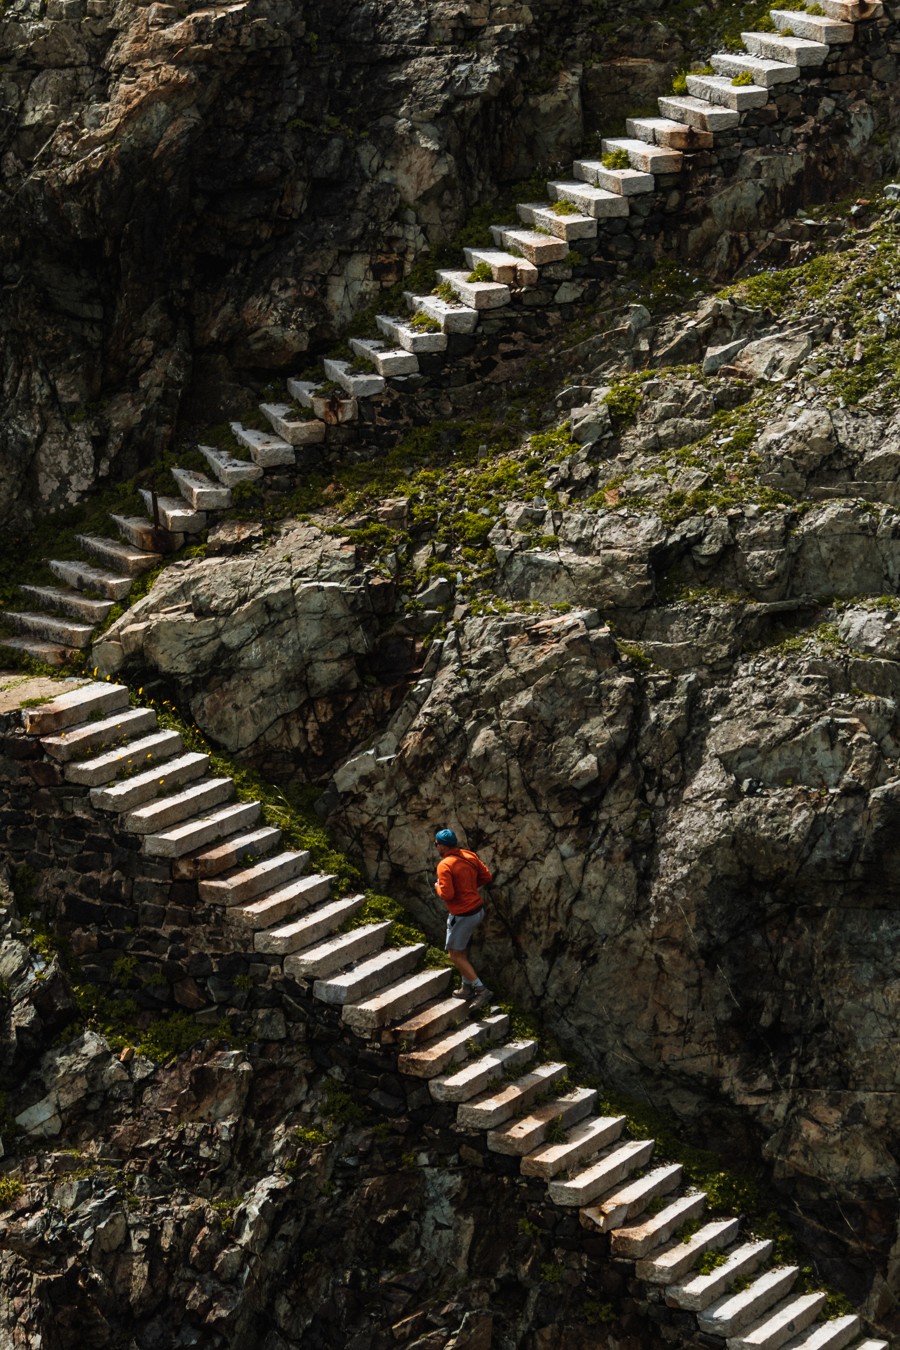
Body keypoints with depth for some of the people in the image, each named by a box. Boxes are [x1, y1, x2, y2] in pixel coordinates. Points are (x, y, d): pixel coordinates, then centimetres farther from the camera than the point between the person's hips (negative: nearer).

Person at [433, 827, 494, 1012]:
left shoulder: (445, 865, -21)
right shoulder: (470, 856, 2)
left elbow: (447, 894, -27)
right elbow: (487, 877, 7)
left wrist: (438, 887, -6)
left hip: (462, 915, -8)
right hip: (477, 909, 8)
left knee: (455, 955, 4)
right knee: (462, 951, 22)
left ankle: (481, 990, -2)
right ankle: (467, 988, 29)